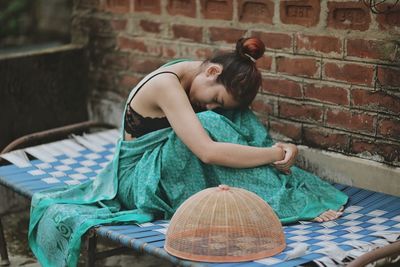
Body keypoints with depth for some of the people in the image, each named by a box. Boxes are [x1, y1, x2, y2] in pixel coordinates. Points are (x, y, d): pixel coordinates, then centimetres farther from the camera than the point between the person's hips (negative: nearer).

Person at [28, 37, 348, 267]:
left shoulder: (192, 81, -1)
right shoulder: (167, 84, -26)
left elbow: (241, 130, -2)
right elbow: (207, 151, -37)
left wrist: (281, 148, -23)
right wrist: (276, 154, -31)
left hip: (169, 167, 8)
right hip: (140, 180, -8)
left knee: (237, 119, -14)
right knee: (212, 124, -33)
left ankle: (303, 195, -20)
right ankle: (293, 205, -28)